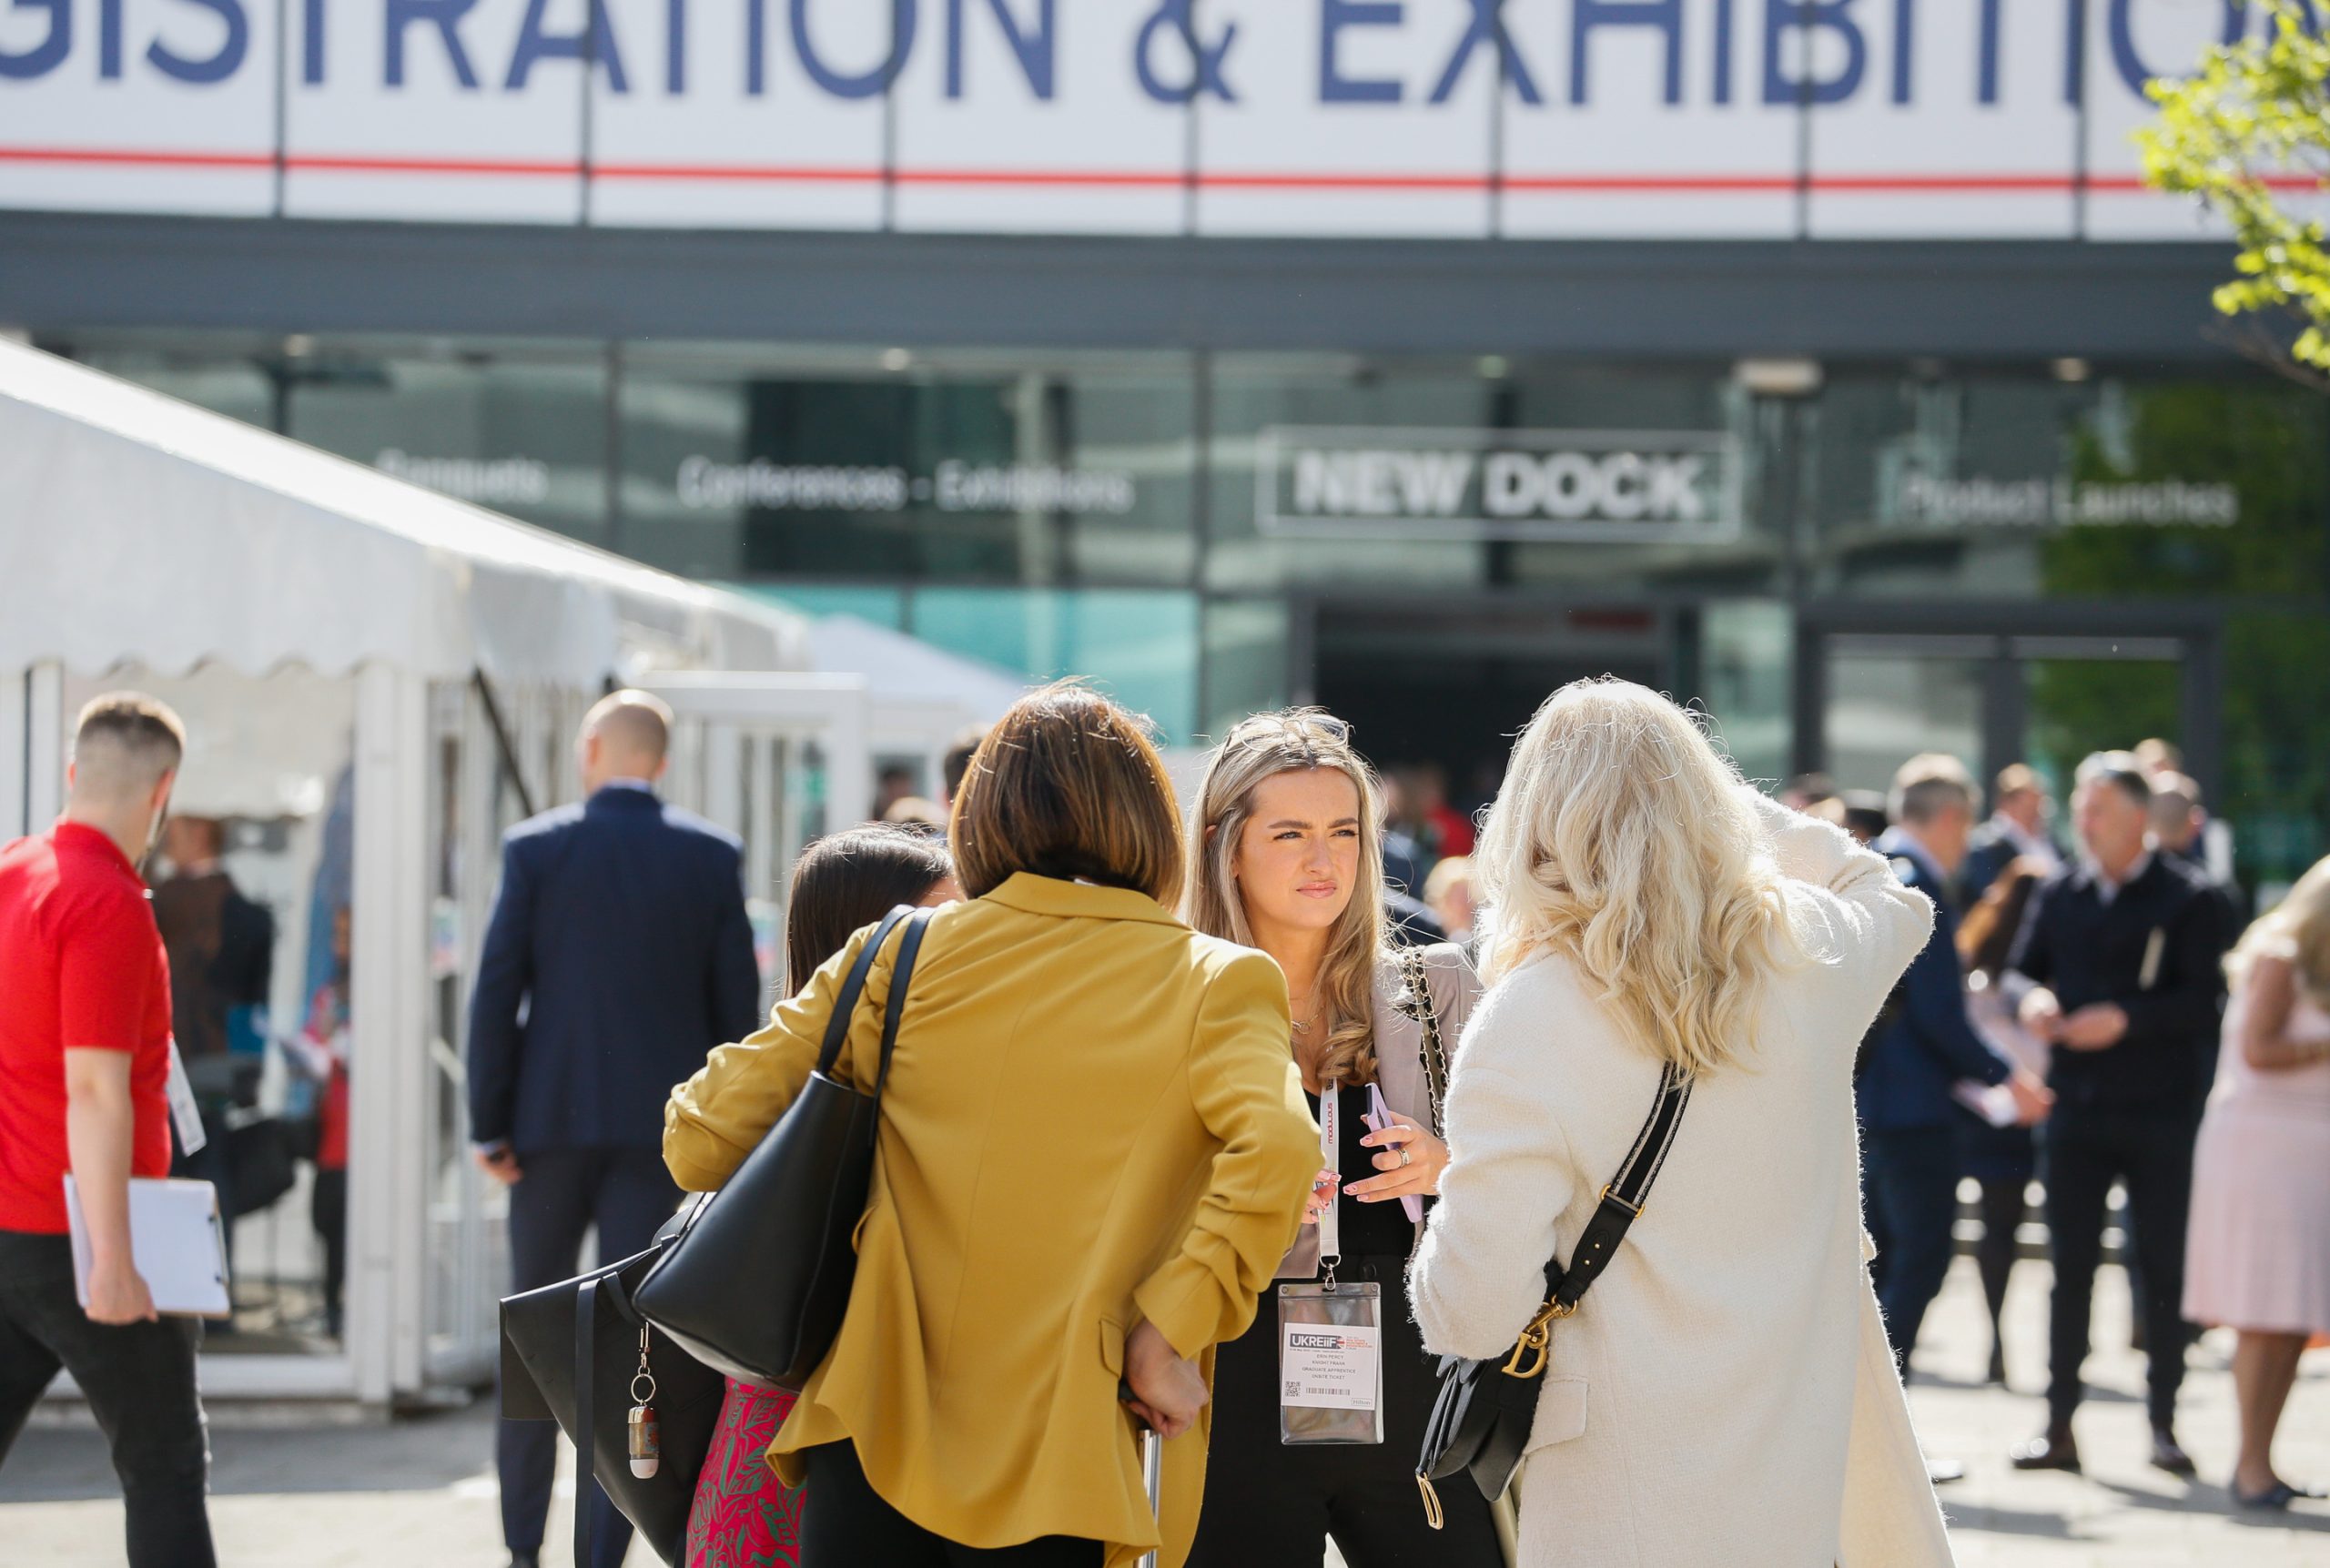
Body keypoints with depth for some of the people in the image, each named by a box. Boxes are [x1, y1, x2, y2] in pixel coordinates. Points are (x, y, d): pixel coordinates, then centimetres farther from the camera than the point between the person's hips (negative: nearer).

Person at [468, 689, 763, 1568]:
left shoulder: (536, 848, -3)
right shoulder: (711, 858, 1)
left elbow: (497, 992, -6)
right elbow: (735, 1002, 2)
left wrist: (488, 1126, -1)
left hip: (553, 1115, 0)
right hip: (660, 1123, 0)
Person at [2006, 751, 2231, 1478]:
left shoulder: (2187, 899, -3)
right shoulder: (2059, 893, 9)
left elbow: (2202, 1004, -9)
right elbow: (2023, 971, 14)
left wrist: (2125, 1019, -21)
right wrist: (2035, 1002, -9)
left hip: (2158, 1115, -3)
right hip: (2076, 1109, 3)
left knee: (2163, 1269, 4)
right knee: (2070, 1269, 4)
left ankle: (2164, 1424, 13)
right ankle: (2058, 1427, 7)